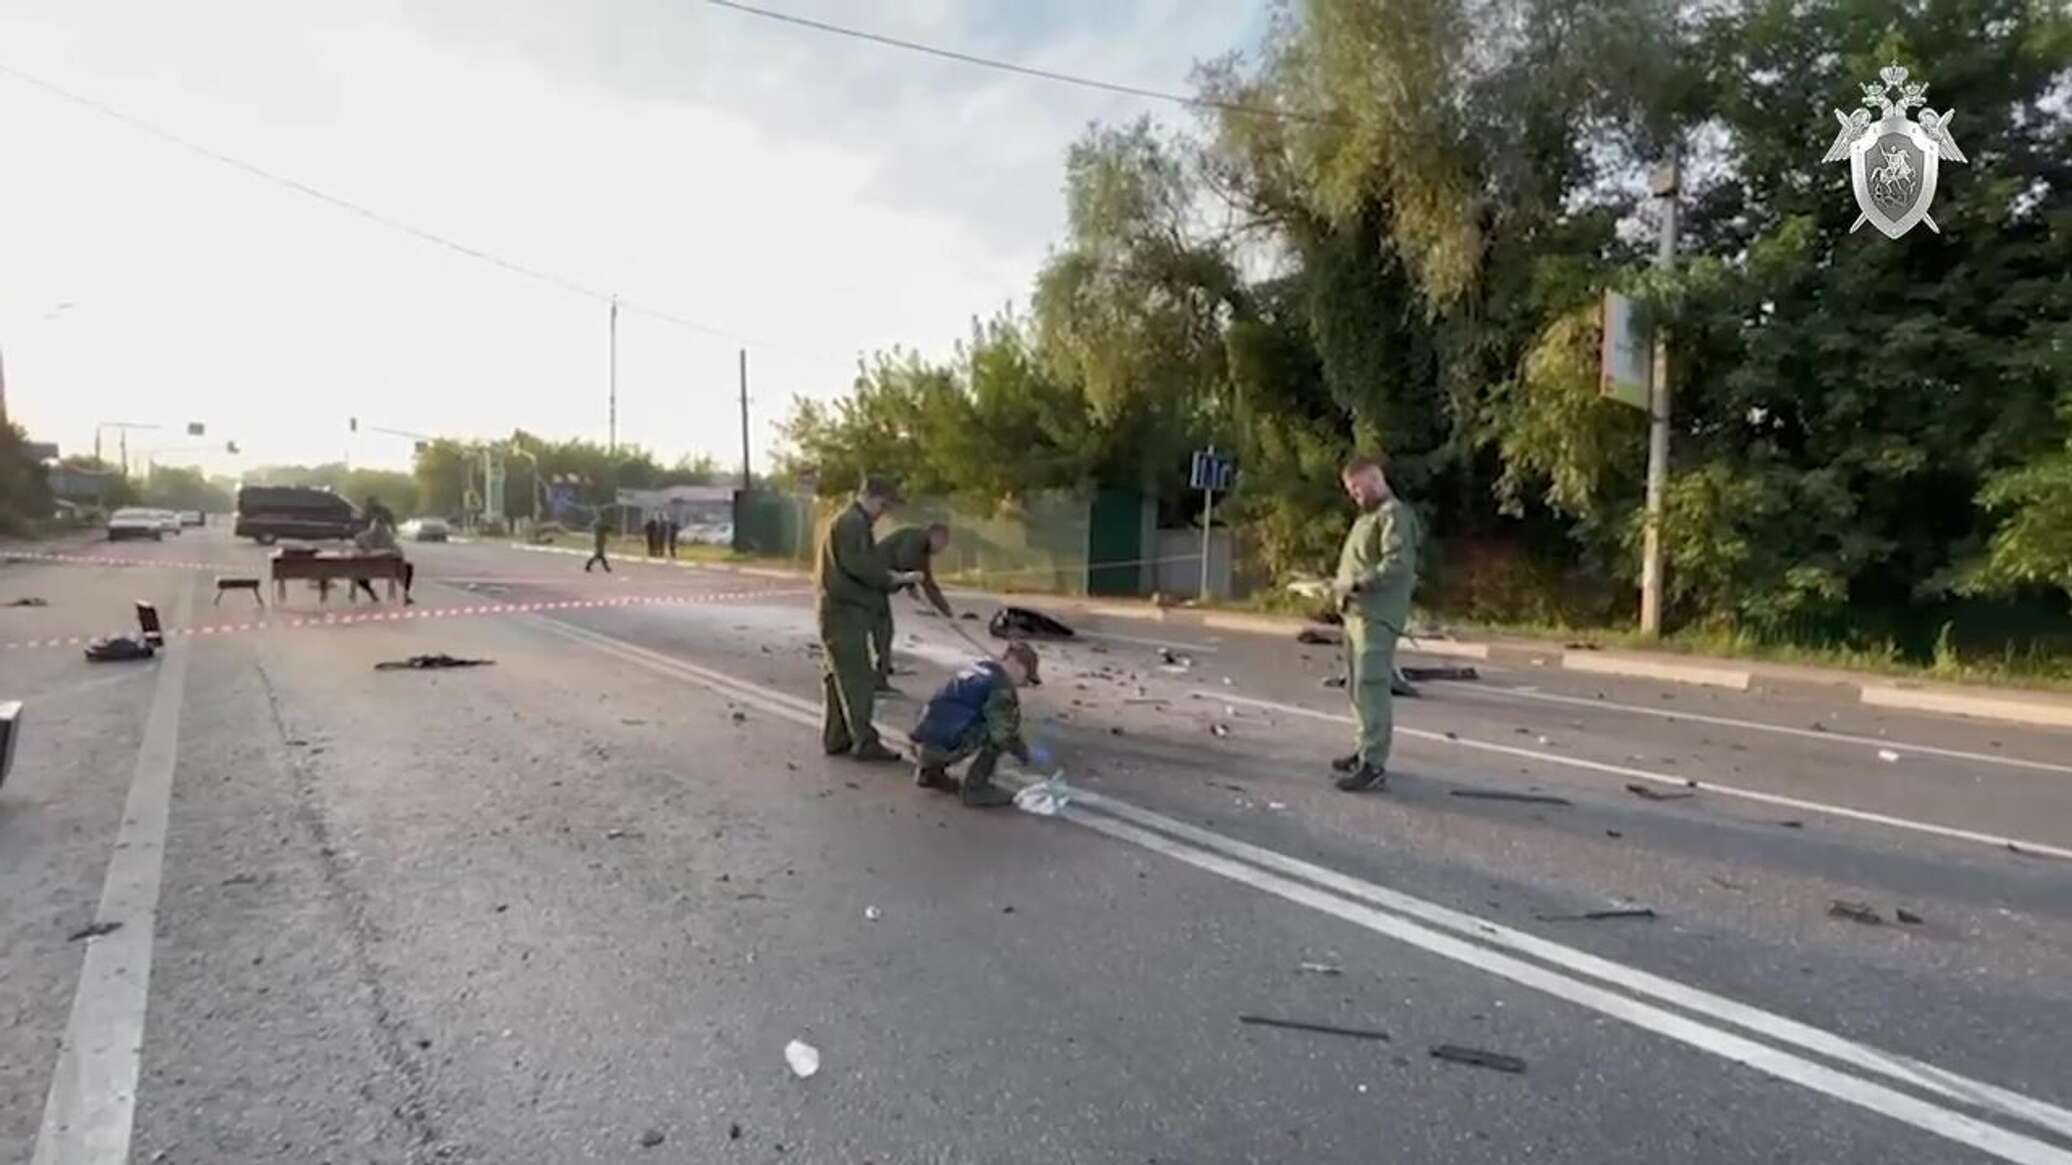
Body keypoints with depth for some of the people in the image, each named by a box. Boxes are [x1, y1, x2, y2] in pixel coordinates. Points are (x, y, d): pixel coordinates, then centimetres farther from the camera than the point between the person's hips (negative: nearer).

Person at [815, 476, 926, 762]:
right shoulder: (852, 522, -12)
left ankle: (835, 738, 19)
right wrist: (893, 578, -16)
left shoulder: (848, 522, 21)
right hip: (846, 610, -11)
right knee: (858, 679, -8)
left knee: (836, 676, 13)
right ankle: (865, 742, -5)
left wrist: (892, 578, 9)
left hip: (838, 609, 11)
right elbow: (856, 565, -22)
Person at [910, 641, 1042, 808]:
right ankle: (975, 789, -1)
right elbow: (1003, 733, -12)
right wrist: (1026, 754, 4)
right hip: (946, 745, -9)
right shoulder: (1002, 685, -6)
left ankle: (930, 771, 28)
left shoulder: (977, 670, 21)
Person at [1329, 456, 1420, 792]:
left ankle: (1374, 765, -12)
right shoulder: (1367, 516, 22)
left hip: (1376, 616, -10)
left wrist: (1357, 584, -20)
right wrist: (1342, 583, 9)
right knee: (1357, 687, 14)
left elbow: (1398, 563, -21)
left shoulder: (1394, 514, -8)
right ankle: (1368, 751, 24)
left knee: (1371, 687, -12)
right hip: (1357, 613, 10)